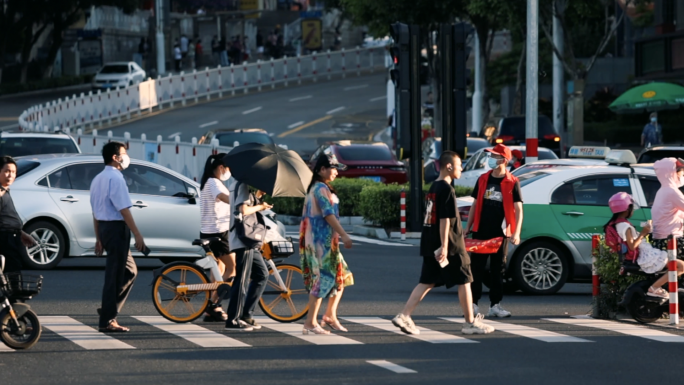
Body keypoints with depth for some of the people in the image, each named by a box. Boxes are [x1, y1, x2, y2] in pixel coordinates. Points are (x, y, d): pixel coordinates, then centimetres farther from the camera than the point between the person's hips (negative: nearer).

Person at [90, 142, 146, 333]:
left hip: (104, 227, 10)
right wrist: (137, 235, -17)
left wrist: (98, 238, 21)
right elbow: (123, 209, -18)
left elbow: (95, 211, 18)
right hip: (117, 228, -10)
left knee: (129, 271, 18)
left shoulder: (98, 179, 16)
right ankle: (107, 321, -2)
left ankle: (109, 309, 16)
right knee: (114, 275, -5)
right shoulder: (116, 178, -14)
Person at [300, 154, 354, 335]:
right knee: (323, 279, -9)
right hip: (321, 240, -10)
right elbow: (329, 215, -22)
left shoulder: (314, 188, 18)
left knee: (342, 276, 14)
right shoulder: (322, 189, -13)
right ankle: (311, 323, -7)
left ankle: (330, 316, 17)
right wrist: (344, 235, -26)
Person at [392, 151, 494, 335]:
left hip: (430, 244, 9)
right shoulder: (446, 189, -14)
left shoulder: (433, 188, 14)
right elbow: (445, 219, -20)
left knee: (427, 282, 8)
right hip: (450, 245, -9)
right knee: (464, 281, 3)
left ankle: (404, 316, -2)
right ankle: (470, 322, 9)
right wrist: (444, 246, -23)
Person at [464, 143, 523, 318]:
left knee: (498, 268, 5)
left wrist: (516, 233, -16)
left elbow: (518, 209, -5)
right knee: (477, 267, 2)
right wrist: (468, 227, 8)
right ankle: (473, 303, 6)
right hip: (481, 231, 2)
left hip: (500, 233, -2)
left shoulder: (512, 183, -2)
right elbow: (475, 204, 12)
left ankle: (495, 305, 10)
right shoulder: (483, 179, 7)